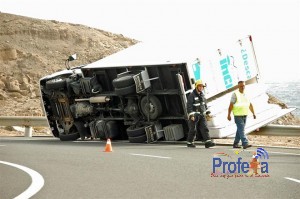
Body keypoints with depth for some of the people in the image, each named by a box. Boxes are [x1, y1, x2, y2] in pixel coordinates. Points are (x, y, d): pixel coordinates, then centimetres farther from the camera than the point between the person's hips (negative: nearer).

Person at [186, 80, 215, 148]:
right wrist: (191, 115, -22)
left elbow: (205, 104, 21)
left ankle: (208, 142, -14)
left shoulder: (202, 94, 10)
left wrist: (207, 113, 16)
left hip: (202, 115, 6)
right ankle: (189, 143, 17)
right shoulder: (192, 95, -12)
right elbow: (189, 106, -16)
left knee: (204, 128, -6)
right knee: (192, 129, 2)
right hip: (194, 115, -6)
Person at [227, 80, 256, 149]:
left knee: (240, 130, 10)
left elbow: (250, 105, 17)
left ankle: (235, 143, 18)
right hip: (238, 115, -7)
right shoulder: (235, 94, -6)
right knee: (241, 130, -12)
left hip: (245, 115, 7)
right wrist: (229, 115, -13)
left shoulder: (246, 94, 13)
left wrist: (253, 113, 10)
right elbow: (231, 105, -9)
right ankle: (245, 144, -18)